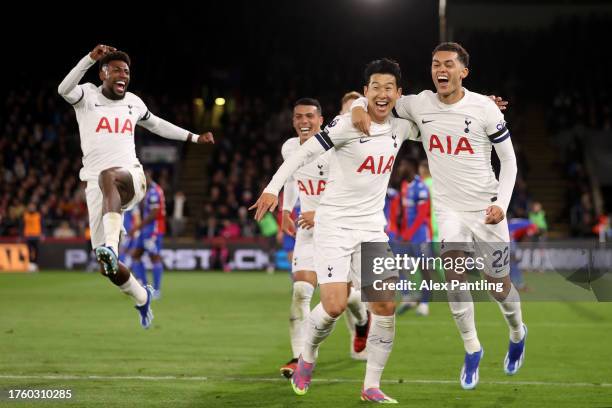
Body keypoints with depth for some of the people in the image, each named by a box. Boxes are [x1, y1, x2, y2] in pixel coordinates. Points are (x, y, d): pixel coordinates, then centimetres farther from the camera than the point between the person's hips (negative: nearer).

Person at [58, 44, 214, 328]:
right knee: (107, 268, -4)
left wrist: (193, 138, 40)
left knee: (107, 176, -41)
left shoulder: (133, 102, 18)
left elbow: (156, 124, 37)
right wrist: (90, 59, -28)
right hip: (97, 186, 0)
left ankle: (111, 246, -59)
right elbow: (64, 89, -17)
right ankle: (142, 297, 27)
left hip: (130, 179, 0)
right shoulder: (87, 96, 6)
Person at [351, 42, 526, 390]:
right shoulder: (421, 105, -4)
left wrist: (502, 203, -15)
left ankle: (517, 333, 39)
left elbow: (509, 159, -4)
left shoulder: (484, 108, -11)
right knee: (454, 272, -19)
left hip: (486, 210, -2)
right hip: (448, 208, 2)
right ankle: (472, 350, -4)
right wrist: (359, 106, -18)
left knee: (499, 283, 8)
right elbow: (379, 97, 7)